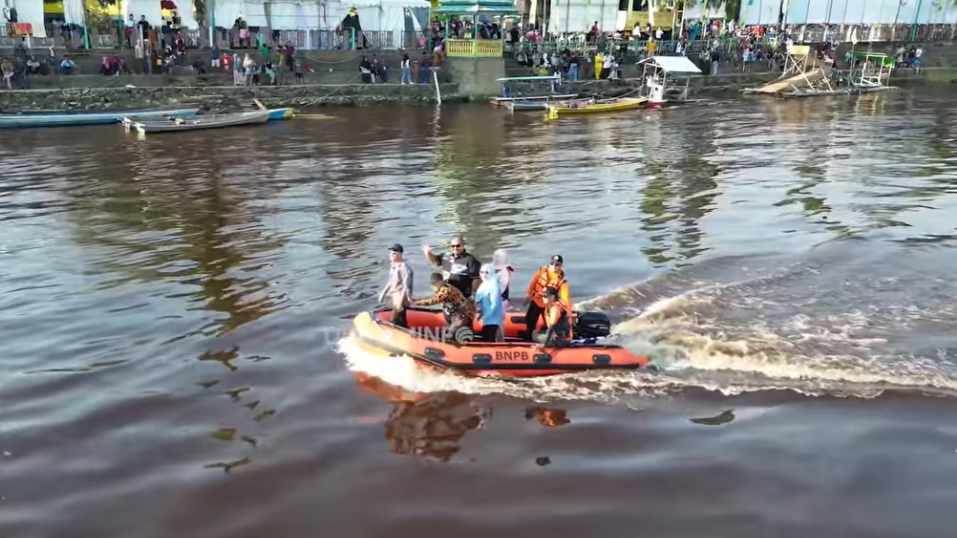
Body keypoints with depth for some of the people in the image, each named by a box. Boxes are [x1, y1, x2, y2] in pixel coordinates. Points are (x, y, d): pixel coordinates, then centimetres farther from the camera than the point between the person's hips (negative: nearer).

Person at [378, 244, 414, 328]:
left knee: (395, 321, -10)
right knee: (401, 321, 15)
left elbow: (406, 285, -23)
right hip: (394, 297, 9)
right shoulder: (393, 265, 8)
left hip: (401, 297, -9)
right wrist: (384, 292, 17)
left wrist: (401, 300, -25)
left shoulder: (404, 267, -20)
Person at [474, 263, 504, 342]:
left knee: (490, 341, -10)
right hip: (487, 319, 10)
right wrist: (481, 314, 11)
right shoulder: (484, 285, 13)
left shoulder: (494, 286, -17)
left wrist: (485, 317, -21)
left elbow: (495, 304, -22)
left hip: (492, 320, -10)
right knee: (485, 340, 12)